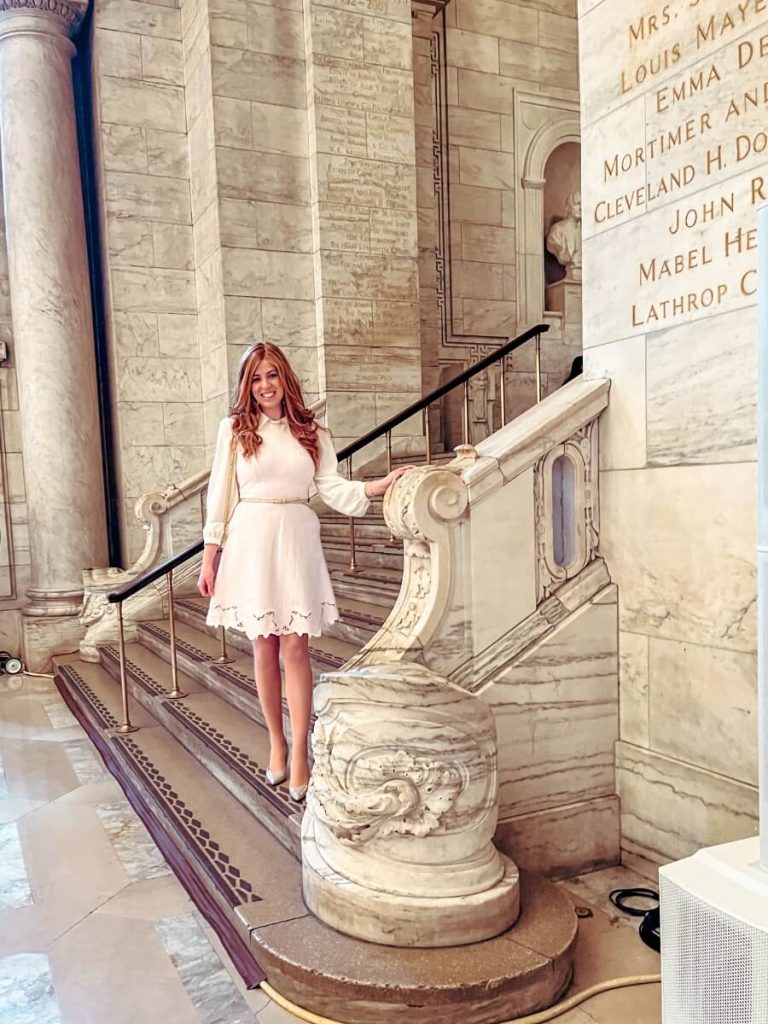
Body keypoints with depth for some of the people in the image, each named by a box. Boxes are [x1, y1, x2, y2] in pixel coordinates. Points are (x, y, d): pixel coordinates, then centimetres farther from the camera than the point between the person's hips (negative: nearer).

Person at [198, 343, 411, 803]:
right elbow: (220, 496, 4)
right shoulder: (234, 429, 4)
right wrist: (209, 558, 2)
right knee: (264, 647, 6)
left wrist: (384, 484, -13)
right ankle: (277, 743, 22)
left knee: (295, 646, -2)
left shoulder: (312, 431, 7)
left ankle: (300, 754, 5)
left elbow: (334, 488, 1)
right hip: (251, 541, 0)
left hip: (297, 541, 1)